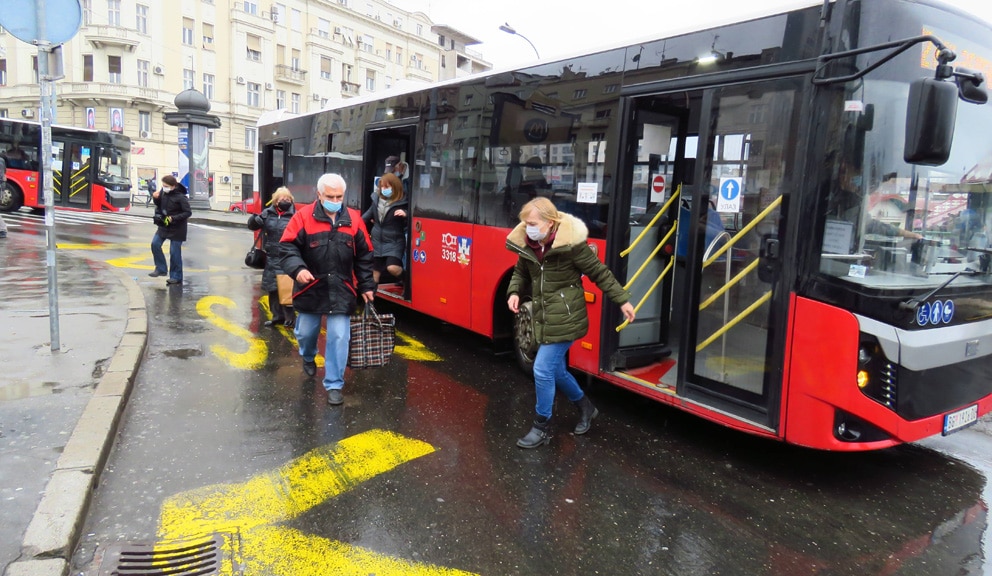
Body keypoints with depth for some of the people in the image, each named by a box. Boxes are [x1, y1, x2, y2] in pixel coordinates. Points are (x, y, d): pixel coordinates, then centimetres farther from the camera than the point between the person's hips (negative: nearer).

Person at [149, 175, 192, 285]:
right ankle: (161, 268, 17)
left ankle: (176, 277, 8)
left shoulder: (180, 197, -19)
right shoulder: (163, 192, -1)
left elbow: (188, 212, -18)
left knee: (174, 252, -2)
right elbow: (159, 205, 14)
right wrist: (156, 198, -7)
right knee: (155, 244, 1)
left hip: (176, 228, -7)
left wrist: (173, 218, -25)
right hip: (164, 226, 7)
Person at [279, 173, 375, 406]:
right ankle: (308, 358, 52)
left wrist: (366, 286, 7)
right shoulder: (304, 216, -7)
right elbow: (288, 247, -8)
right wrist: (298, 269, -26)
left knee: (339, 337, -4)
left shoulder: (354, 219, 0)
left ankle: (334, 385, 9)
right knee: (306, 331, 17)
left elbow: (363, 257, 7)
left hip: (341, 291, 0)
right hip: (310, 288, 0)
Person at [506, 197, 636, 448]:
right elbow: (521, 272, 15)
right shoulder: (527, 244, -2)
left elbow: (599, 272, -9)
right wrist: (514, 292, -5)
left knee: (543, 369, -7)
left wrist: (622, 300, -5)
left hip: (565, 318, -7)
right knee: (555, 369, 16)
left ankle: (542, 427, 13)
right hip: (543, 318, 7)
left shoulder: (570, 243, -19)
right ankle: (585, 407, 42)